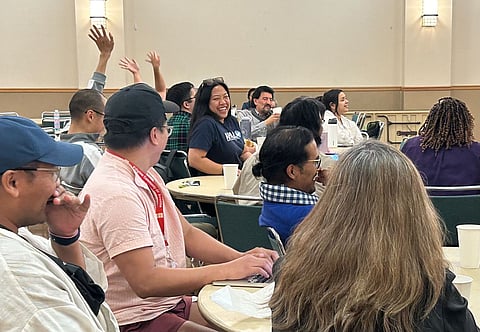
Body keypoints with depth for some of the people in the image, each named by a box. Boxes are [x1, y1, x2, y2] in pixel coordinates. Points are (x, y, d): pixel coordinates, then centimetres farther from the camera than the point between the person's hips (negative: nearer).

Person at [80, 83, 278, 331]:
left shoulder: (146, 176, 8)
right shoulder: (116, 193, -23)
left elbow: (187, 234, 12)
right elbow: (146, 282, -25)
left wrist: (242, 258, -2)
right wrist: (227, 270, -20)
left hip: (169, 301, 9)